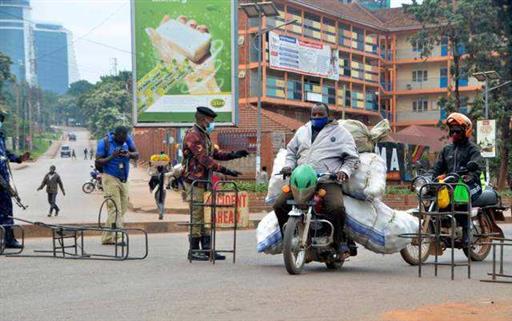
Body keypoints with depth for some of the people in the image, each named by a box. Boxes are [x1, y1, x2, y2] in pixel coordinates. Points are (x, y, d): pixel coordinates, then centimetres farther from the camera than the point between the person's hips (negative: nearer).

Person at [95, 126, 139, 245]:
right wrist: (112, 157, -24)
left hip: (123, 180, 6)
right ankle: (116, 237, -20)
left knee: (122, 209, 4)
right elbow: (98, 163, -10)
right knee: (115, 209, -15)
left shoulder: (127, 139, 2)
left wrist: (129, 154, -18)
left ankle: (107, 238, 9)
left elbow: (137, 154, 5)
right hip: (110, 179, -6)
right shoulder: (104, 142, -10)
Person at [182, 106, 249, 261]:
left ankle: (207, 249, 13)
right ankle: (194, 250, -1)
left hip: (204, 181, 10)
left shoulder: (204, 135, 19)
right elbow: (204, 159, -21)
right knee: (197, 215, -6)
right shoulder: (192, 135, -13)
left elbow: (215, 154, 23)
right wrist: (224, 170, -25)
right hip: (194, 181, -10)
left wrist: (233, 155, 9)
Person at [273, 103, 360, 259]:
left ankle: (341, 242, -10)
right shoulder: (302, 131, 24)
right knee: (279, 205, -11)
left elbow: (352, 157, 9)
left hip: (328, 181, -4)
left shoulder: (340, 132, 11)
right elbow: (291, 151, 32)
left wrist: (344, 171, -9)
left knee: (336, 208, -32)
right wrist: (289, 165, 11)